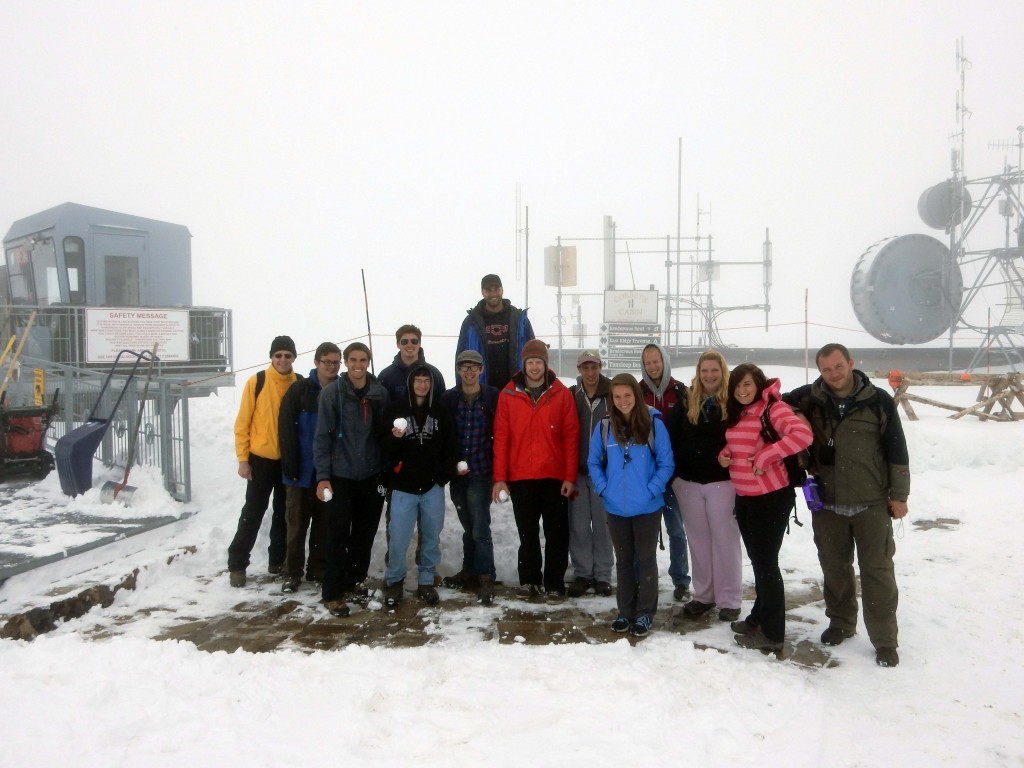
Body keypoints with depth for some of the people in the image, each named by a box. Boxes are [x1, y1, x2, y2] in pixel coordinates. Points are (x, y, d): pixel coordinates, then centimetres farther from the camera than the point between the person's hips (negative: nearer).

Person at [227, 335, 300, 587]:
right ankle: (237, 564, 14)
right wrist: (243, 458, -10)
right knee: (252, 513, 3)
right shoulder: (256, 382, -8)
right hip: (261, 459, -3)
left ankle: (278, 561, 26)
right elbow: (242, 422, -7)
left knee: (284, 514, 13)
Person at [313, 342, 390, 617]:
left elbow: (384, 432, 9)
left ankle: (354, 582, 29)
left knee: (365, 534, 12)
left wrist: (386, 470, 6)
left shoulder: (380, 393, 2)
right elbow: (322, 436, -8)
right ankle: (333, 593, 10)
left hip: (372, 476, 4)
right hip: (341, 476, -3)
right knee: (339, 536, 0)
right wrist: (322, 476, -13)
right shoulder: (332, 393, -7)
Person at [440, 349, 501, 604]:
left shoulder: (493, 397, -4)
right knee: (468, 527, 16)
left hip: (481, 473, -3)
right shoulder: (448, 399, 3)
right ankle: (470, 571, 29)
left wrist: (496, 466, -6)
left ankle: (486, 578, 3)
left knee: (480, 528, -6)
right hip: (457, 475, 4)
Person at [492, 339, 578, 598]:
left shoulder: (561, 394, 0)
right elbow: (501, 438, 1)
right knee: (527, 533, 10)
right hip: (520, 478, 0)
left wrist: (570, 477, -6)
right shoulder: (508, 395, 1)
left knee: (557, 533, 5)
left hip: (555, 477, 0)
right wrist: (500, 478, -3)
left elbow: (571, 436, -1)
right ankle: (529, 580, 22)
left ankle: (555, 582, 16)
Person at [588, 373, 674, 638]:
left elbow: (666, 464, -7)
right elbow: (593, 462, 7)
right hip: (616, 508, 3)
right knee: (623, 560, 15)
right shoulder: (605, 427, -1)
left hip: (647, 508, -3)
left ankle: (645, 613, 21)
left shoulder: (653, 424, -10)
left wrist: (651, 490, -15)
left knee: (646, 559, 9)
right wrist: (603, 489, -5)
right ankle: (625, 611, 28)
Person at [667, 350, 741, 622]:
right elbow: (670, 437, 3)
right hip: (688, 481, 4)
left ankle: (729, 600, 13)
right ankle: (703, 595, 24)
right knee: (698, 540, 12)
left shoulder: (734, 401, -4)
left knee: (725, 539, 3)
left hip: (722, 481, -3)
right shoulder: (687, 401, 5)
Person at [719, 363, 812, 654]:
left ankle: (773, 633, 10)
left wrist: (766, 456, -28)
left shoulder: (773, 408, -15)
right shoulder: (735, 414, 10)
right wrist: (723, 454, 4)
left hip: (771, 497, -8)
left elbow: (802, 434, -32)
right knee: (758, 560, 19)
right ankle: (759, 617, 33)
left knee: (766, 563, -1)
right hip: (744, 497, 8)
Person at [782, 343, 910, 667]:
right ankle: (841, 622, 34)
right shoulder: (808, 398, -2)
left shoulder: (878, 401, -6)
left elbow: (897, 451, -2)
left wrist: (899, 495, -2)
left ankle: (885, 640, 13)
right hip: (827, 504, 2)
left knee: (878, 571, 3)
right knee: (834, 567, 15)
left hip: (872, 504, -2)